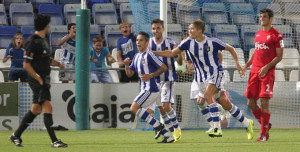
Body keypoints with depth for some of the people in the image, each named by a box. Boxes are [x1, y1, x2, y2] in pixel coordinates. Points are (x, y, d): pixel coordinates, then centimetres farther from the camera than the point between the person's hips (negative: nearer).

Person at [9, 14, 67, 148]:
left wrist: (57, 63, 6)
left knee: (36, 109, 12)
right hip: (37, 80, -10)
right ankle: (54, 141, -15)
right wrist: (39, 79, -18)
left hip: (44, 79, 10)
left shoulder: (43, 40, 15)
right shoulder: (33, 42, -14)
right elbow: (26, 65, -16)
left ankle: (16, 135, 22)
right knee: (47, 107, -13)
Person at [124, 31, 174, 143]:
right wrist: (126, 65, -1)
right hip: (144, 89, 10)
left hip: (150, 89, -10)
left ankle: (158, 126, -14)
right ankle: (168, 136, 6)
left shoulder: (149, 55, -10)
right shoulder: (137, 57, 17)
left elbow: (164, 67, -12)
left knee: (134, 108, -17)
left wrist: (150, 76, -18)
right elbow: (129, 74, 18)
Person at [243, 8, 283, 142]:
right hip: (255, 70, 7)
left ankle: (264, 133, -4)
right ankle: (265, 124, 24)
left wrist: (267, 67, -18)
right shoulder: (258, 34, 17)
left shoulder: (276, 35, -4)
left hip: (267, 72, -7)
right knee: (251, 103, 3)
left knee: (264, 102, -11)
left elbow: (279, 56, -6)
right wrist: (246, 65, 12)